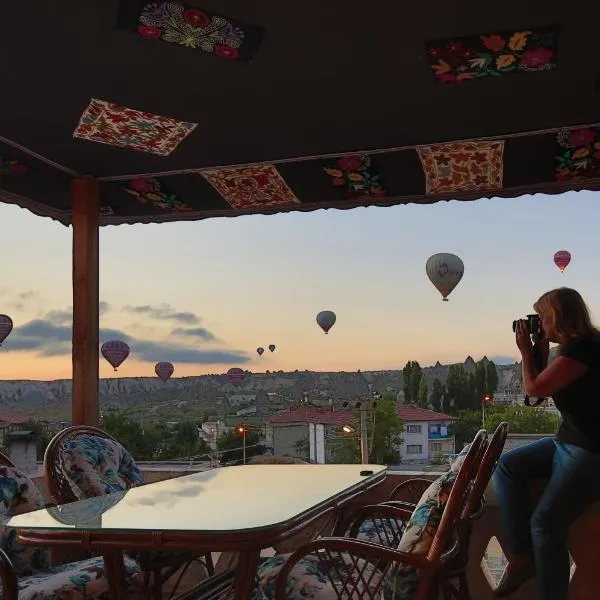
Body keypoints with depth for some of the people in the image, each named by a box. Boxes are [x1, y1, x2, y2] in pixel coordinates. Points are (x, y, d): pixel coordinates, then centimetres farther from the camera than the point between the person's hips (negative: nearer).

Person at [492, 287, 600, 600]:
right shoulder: (572, 347, 12)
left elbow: (535, 389, -15)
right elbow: (542, 389, 21)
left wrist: (526, 352, -1)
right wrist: (540, 352, 12)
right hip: (567, 443, 11)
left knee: (545, 521, -20)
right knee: (507, 465, 2)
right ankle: (521, 554, -5)